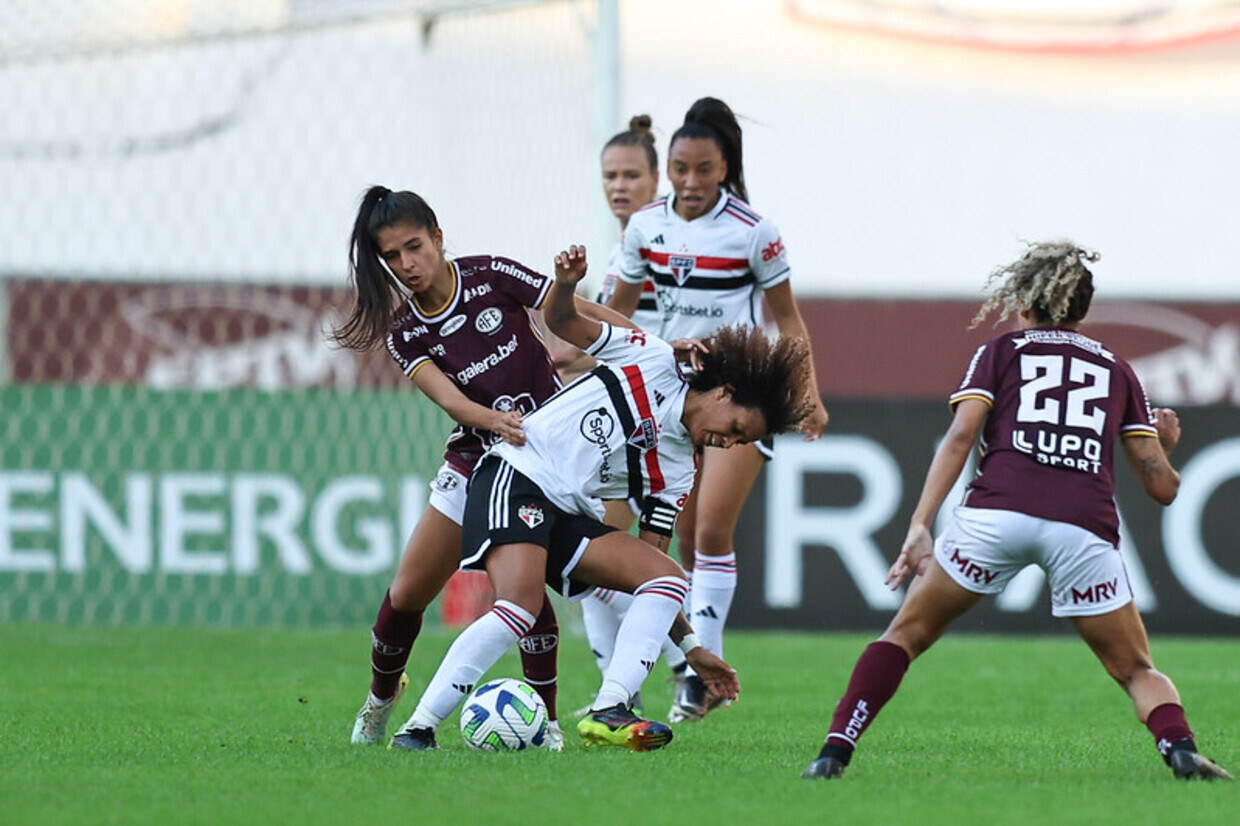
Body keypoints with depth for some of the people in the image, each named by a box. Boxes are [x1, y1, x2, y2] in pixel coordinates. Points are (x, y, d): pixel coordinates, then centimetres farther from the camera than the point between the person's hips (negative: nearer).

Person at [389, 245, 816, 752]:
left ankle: (609, 713, -22)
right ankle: (419, 727, -22)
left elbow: (649, 568, 16)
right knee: (519, 608, -28)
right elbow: (561, 322, 3)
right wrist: (566, 285, -20)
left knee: (668, 577, -10)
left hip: (570, 516, 7)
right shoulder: (654, 361, 3)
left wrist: (690, 646, 9)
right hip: (517, 476, -7)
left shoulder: (677, 473, 15)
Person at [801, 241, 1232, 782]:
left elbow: (960, 437, 3)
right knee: (1136, 671, 14)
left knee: (906, 635, 15)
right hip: (1086, 528, 1)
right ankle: (1180, 748, -14)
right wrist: (1165, 445, 43)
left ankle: (835, 753, 1)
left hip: (998, 510, -1)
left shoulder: (999, 352, 21)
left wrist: (920, 526, -4)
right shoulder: (1117, 371, 26)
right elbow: (1162, 487, 21)